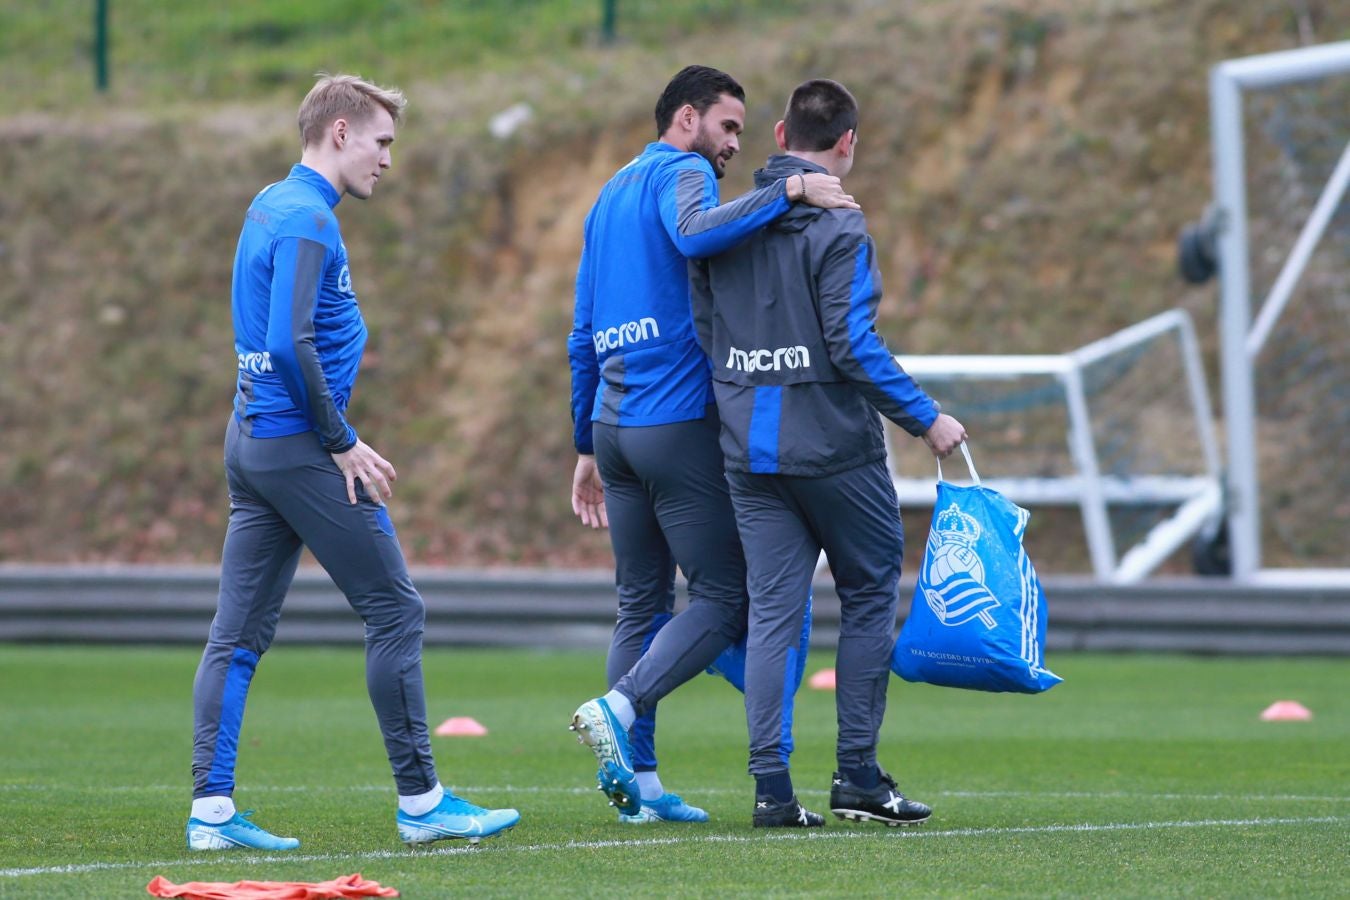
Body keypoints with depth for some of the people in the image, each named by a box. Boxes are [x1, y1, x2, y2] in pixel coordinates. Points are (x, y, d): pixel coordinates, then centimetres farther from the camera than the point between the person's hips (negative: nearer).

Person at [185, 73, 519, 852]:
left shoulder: (268, 207, 15)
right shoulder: (307, 220, -15)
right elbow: (290, 345, -23)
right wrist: (342, 442, -17)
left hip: (250, 438, 10)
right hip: (300, 445, -10)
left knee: (239, 633, 5)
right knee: (397, 613, -1)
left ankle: (211, 809, 2)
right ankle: (421, 801, 4)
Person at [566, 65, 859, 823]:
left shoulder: (611, 197, 21)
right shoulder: (680, 172, -4)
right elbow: (695, 235, -31)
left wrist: (588, 449, 23)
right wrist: (788, 191, -26)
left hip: (612, 422, 9)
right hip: (679, 422, -9)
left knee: (643, 604, 9)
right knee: (724, 598, -4)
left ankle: (639, 780, 3)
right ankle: (619, 710, -20)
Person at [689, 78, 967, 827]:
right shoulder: (837, 228, -12)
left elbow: (703, 337, 11)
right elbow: (853, 345, -17)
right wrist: (925, 419, -9)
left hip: (749, 451, 5)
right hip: (834, 447, -5)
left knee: (770, 612, 5)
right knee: (869, 597, 9)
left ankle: (771, 787, -1)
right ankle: (858, 776, 6)